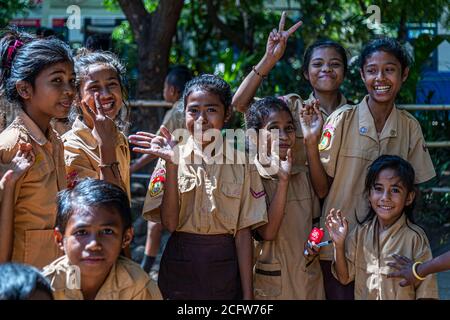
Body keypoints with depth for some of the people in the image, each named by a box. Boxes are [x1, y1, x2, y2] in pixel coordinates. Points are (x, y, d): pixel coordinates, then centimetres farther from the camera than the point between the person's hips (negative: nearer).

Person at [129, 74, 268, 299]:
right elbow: (169, 223, -12)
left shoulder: (241, 164, -2)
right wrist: (172, 165, -20)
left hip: (225, 270, 1)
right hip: (180, 270, -1)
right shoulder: (172, 157, -4)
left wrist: (248, 293, -5)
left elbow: (243, 232, -2)